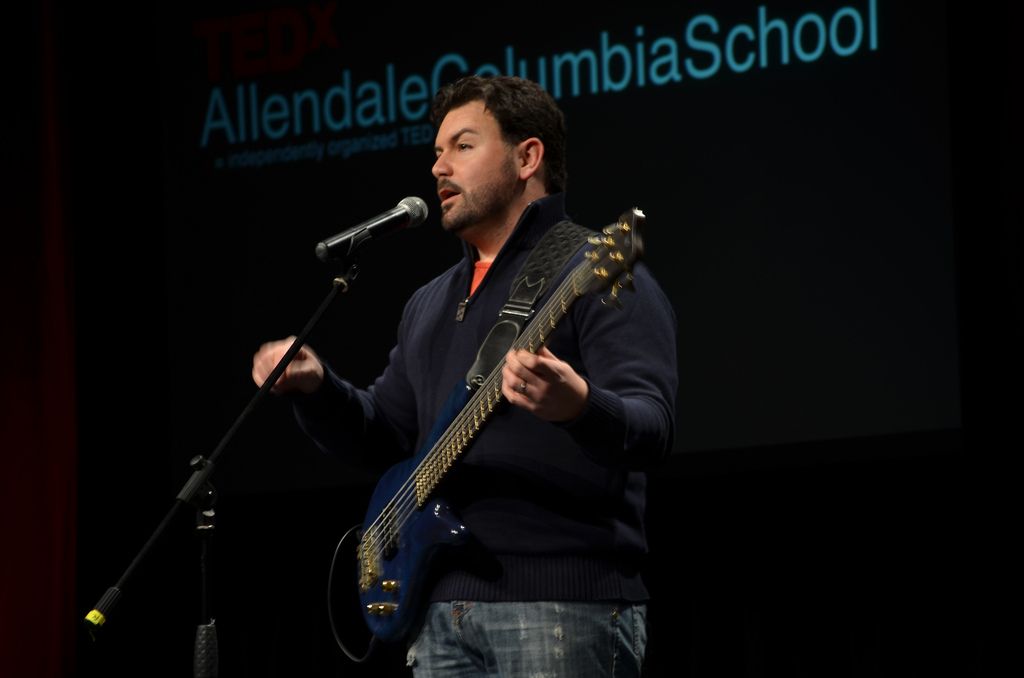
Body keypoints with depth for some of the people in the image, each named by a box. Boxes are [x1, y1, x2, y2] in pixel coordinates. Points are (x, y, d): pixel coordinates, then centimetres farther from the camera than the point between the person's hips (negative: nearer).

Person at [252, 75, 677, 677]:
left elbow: (654, 425, -16)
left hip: (564, 608, -8)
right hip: (443, 611, 8)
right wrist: (316, 385, 4)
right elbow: (387, 430, 24)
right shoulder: (431, 303, 23)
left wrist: (578, 407, -38)